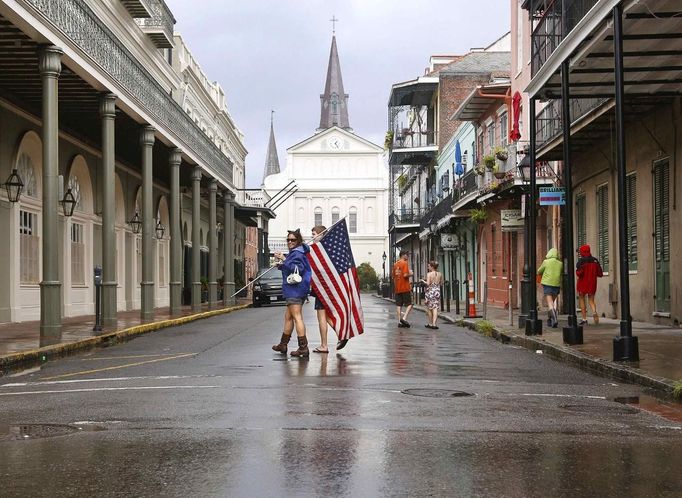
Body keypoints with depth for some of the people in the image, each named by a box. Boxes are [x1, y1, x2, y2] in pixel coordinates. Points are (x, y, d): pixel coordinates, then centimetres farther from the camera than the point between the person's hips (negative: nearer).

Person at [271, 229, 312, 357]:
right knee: (288, 317, 19)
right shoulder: (295, 253, 20)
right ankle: (283, 344, 30)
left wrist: (284, 260, -19)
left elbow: (298, 268, -24)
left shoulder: (297, 254, -11)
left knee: (297, 317, -13)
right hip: (294, 290, 11)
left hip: (295, 290, -11)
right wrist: (280, 263, 11)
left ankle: (303, 348, -18)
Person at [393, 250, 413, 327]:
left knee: (399, 305, 6)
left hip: (397, 288, 7)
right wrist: (410, 274, 0)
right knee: (409, 304, -2)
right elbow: (405, 275, -18)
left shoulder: (395, 264, 14)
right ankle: (404, 318, -16)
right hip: (405, 288, -7)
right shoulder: (404, 263, -9)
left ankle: (399, 322, 4)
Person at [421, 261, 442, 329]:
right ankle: (434, 324, -10)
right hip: (437, 291, 3)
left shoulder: (429, 274, -10)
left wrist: (423, 281, 0)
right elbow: (441, 282, 11)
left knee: (429, 308, 10)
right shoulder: (440, 274, 3)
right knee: (435, 308, 0)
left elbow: (428, 284, -16)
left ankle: (430, 323, 16)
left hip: (430, 291, -3)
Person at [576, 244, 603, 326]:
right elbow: (600, 274, 3)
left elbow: (579, 273, -22)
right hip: (592, 284, 3)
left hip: (582, 283, -3)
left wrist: (577, 272, 0)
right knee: (591, 300, 11)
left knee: (582, 299, 11)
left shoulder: (581, 261, -12)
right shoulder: (595, 260, 2)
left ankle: (584, 319, 8)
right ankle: (594, 312, -20)